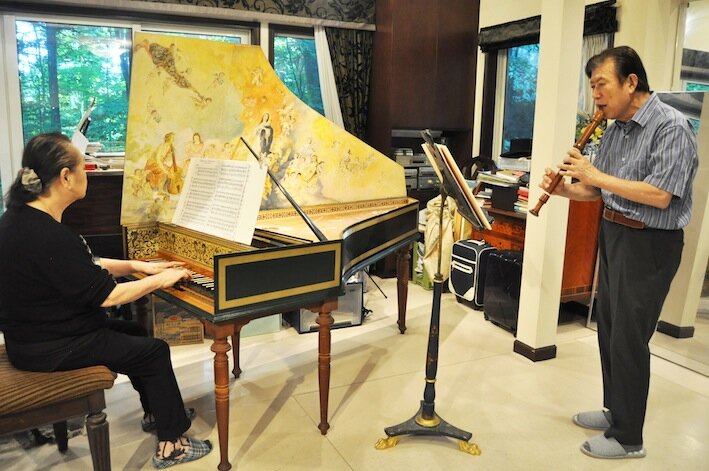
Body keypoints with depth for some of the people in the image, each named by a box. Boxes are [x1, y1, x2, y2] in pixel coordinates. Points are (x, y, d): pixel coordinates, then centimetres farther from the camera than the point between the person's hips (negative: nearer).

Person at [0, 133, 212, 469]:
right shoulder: (48, 236, -31)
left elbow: (86, 268, 9)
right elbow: (106, 296, -25)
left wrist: (140, 266, 6)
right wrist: (160, 280, -13)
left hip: (34, 330, 10)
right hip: (48, 349, -10)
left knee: (134, 332, 21)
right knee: (155, 351, -2)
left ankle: (157, 412, 37)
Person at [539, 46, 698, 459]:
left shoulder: (671, 127, -16)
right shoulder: (616, 129, 9)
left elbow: (659, 195, -25)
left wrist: (596, 175, -22)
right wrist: (565, 189, -7)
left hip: (650, 243, -8)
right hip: (613, 233, 9)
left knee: (628, 338, -2)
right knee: (609, 328, 16)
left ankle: (628, 438, 14)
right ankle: (615, 410, 34)